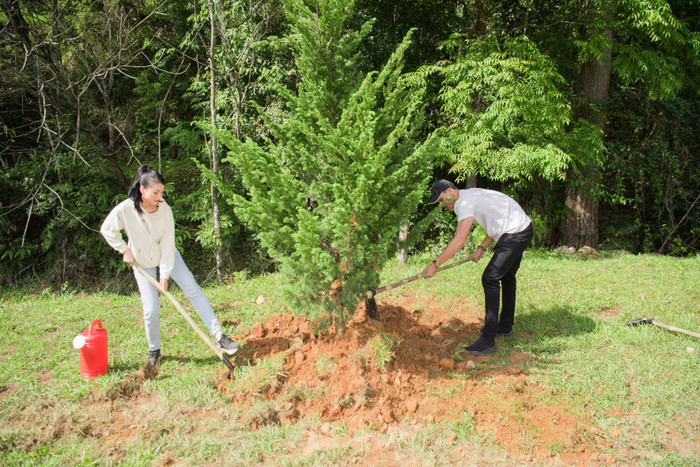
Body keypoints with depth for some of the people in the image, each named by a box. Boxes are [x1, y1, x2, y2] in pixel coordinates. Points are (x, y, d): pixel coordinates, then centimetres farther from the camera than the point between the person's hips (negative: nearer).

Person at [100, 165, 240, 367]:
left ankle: (220, 337, -6)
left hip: (167, 257, 1)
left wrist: (164, 275, -18)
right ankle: (154, 350, 19)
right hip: (142, 262, -1)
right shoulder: (124, 210, -25)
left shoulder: (165, 210, -22)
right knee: (151, 310, -7)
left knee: (194, 291, -9)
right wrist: (124, 249, -9)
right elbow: (107, 230, -5)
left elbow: (167, 246, -17)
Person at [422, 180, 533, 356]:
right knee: (507, 277, 22)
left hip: (516, 234, -11)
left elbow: (459, 240, -25)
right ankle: (506, 327, 39)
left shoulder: (464, 202, -17)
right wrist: (481, 249, 10)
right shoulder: (471, 196, 14)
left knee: (490, 279, -14)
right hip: (522, 230, 11)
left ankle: (488, 340, -13)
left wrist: (435, 264, -23)